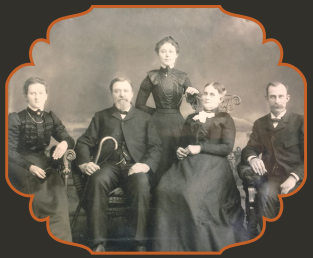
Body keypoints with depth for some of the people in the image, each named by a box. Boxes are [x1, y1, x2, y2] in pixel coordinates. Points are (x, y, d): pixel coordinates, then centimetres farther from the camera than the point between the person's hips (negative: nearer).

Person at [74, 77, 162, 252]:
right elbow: (84, 142, 12)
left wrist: (146, 164, -13)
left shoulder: (144, 118, 18)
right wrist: (84, 162, -9)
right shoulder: (101, 116, 20)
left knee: (142, 183, -36)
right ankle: (98, 242, -28)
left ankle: (140, 242, -27)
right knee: (97, 181, -35)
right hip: (110, 165, 1)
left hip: (135, 166, 0)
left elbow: (156, 146, 8)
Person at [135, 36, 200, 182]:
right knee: (160, 165, -2)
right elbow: (139, 105, 5)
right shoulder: (152, 77, 3)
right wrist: (156, 112, 5)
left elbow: (193, 102, -1)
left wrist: (193, 94, -21)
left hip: (177, 123, 2)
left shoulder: (182, 77, 9)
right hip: (158, 123, -2)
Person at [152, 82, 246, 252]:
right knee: (165, 189, -27)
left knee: (193, 193, -35)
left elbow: (227, 148, -1)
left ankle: (198, 245, -21)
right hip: (189, 164, 4)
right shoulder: (191, 118, 26)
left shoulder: (225, 119, 13)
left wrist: (200, 148, -10)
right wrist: (179, 150, -3)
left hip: (212, 164, -4)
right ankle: (168, 244, -20)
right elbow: (181, 142, 21)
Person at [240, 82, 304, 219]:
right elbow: (250, 149, 10)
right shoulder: (260, 124, 14)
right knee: (266, 195, -31)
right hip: (271, 177, 2)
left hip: (296, 177, -2)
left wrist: (294, 177, -20)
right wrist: (252, 158, -16)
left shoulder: (300, 121, 2)